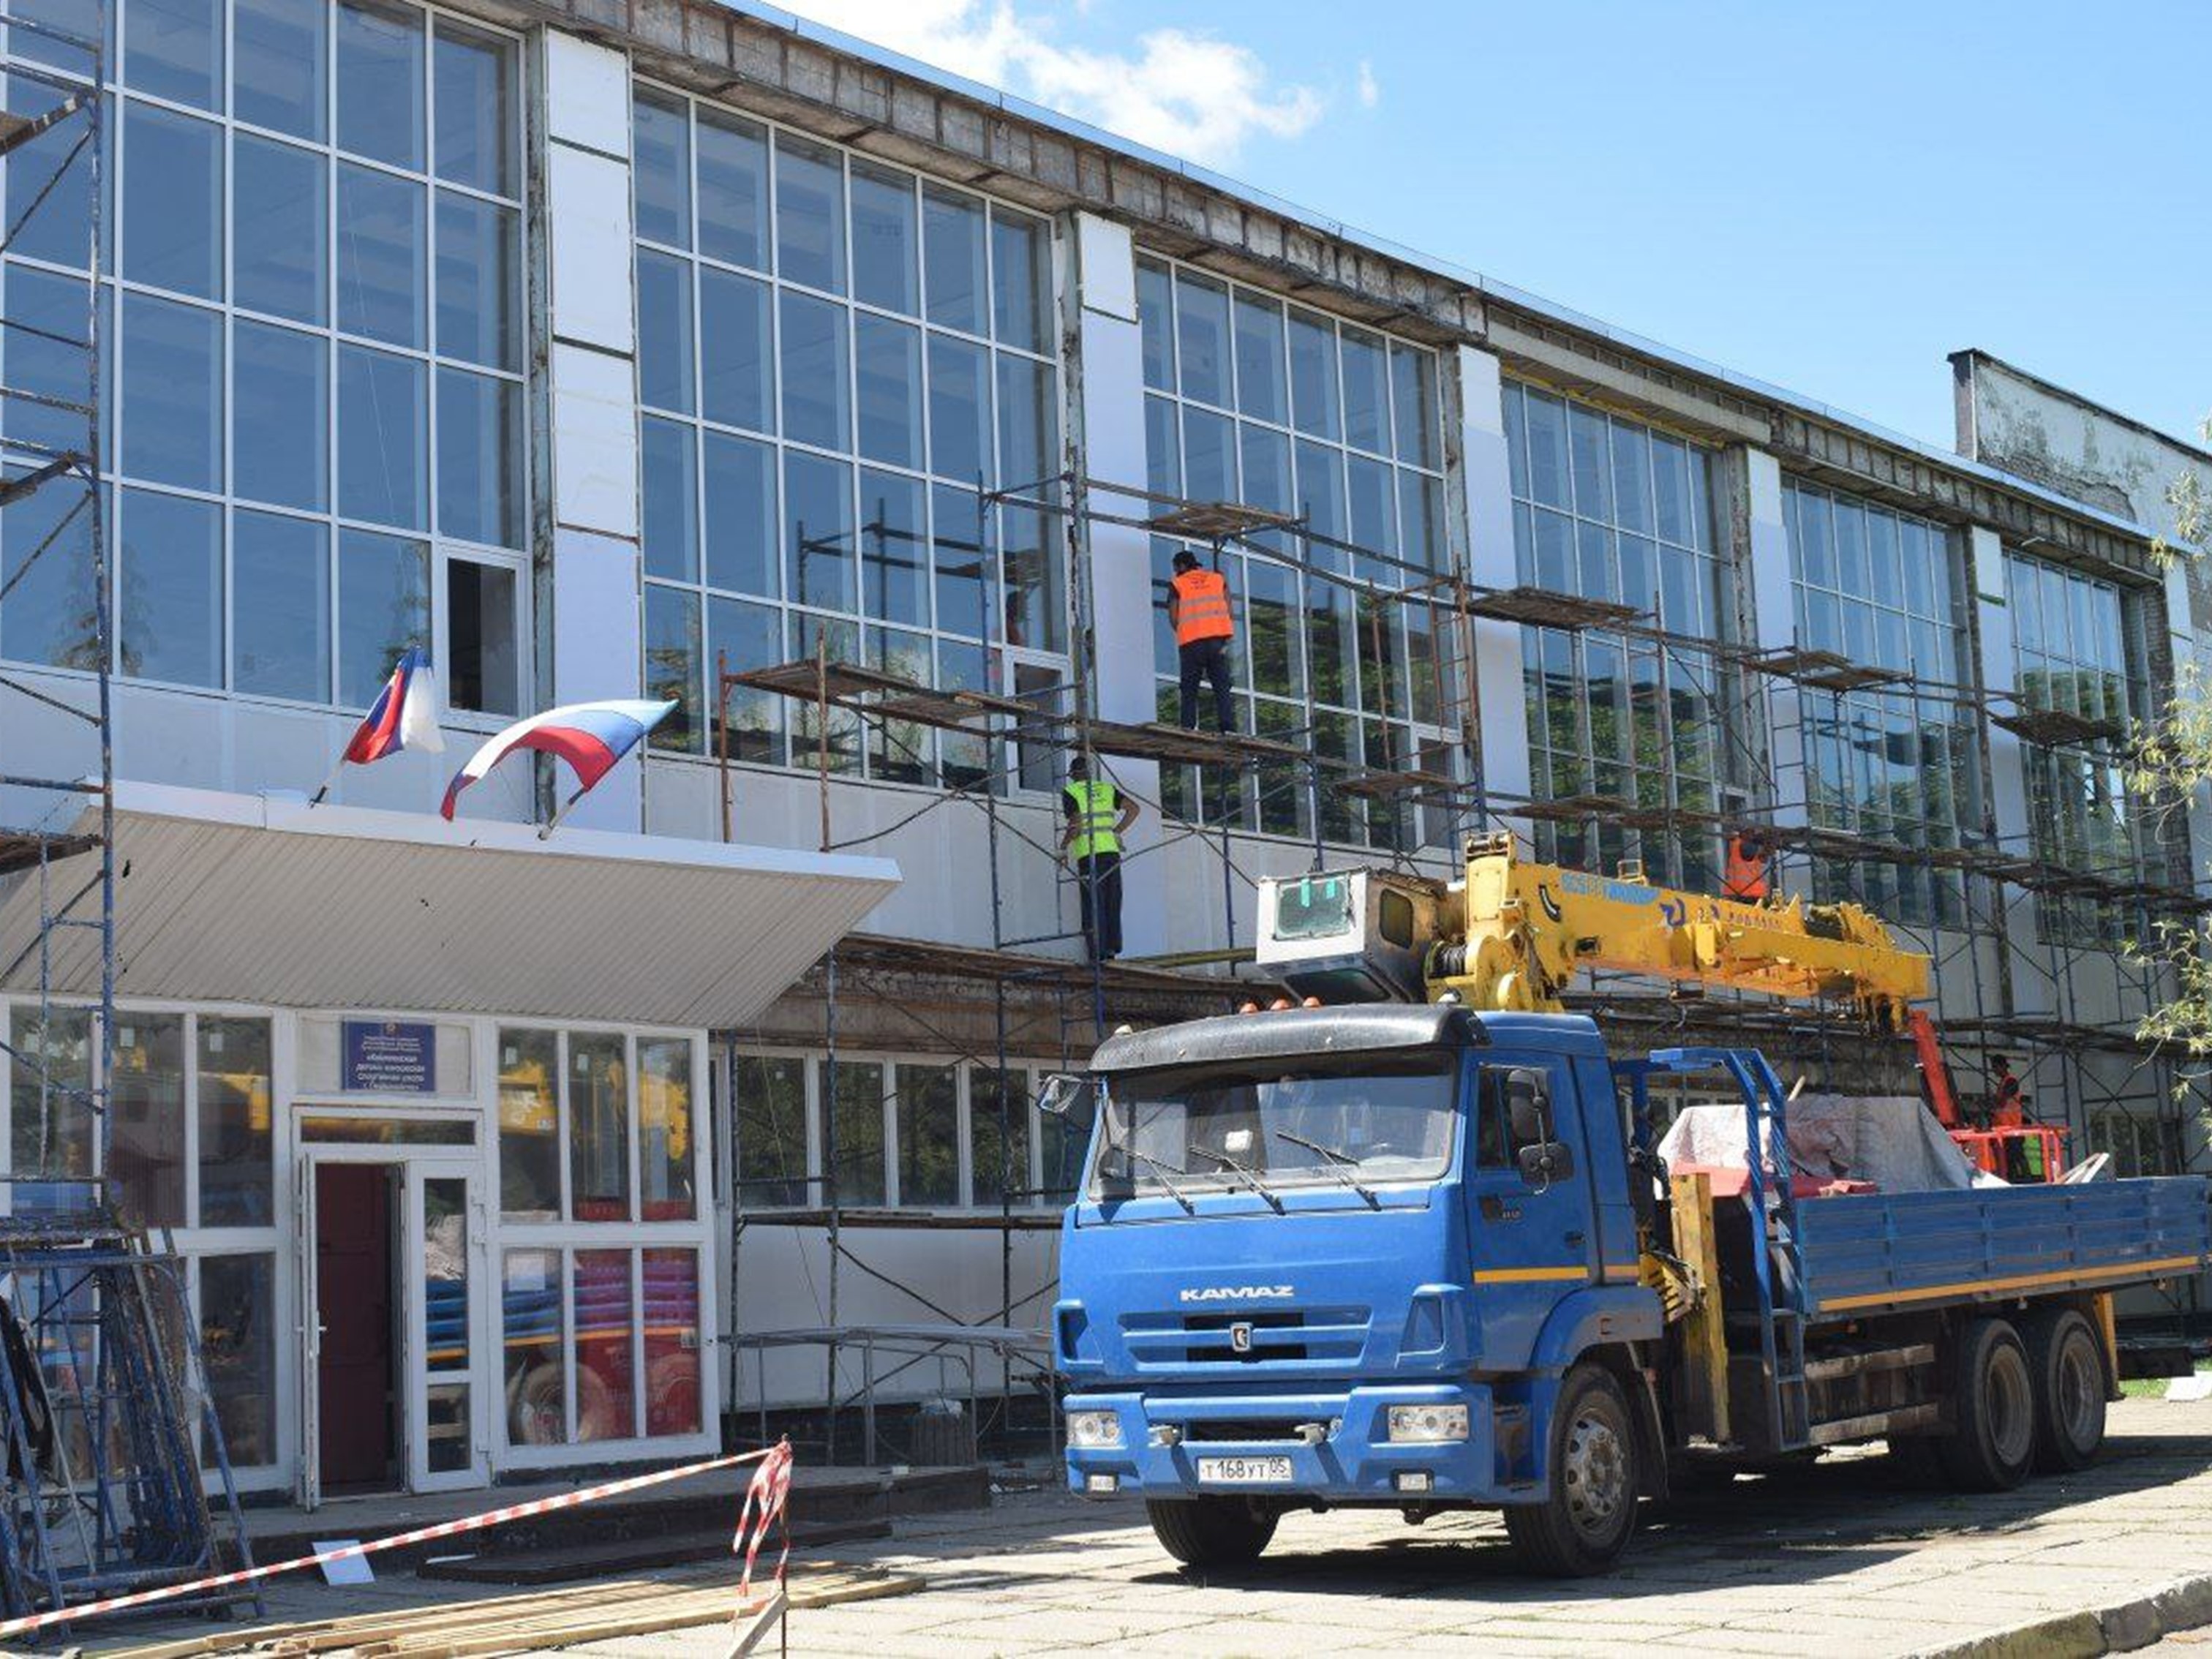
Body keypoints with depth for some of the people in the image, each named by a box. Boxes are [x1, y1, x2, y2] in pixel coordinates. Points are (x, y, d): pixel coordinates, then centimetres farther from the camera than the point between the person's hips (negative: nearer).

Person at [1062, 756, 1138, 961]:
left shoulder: (1070, 792, 1)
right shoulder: (1106, 788, 16)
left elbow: (1076, 825, -10)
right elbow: (1133, 808, 10)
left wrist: (1063, 847, 2)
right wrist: (1117, 832, 14)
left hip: (1089, 854, -4)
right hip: (1111, 850, 4)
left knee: (1093, 905, -2)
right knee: (1112, 902, 11)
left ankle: (1099, 954, -4)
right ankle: (1112, 949, 10)